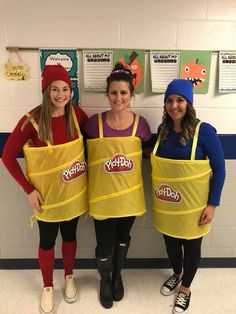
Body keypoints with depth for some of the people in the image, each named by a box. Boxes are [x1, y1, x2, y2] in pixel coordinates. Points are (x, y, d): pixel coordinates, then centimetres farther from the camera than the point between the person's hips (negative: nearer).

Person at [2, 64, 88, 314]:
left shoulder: (76, 114, -9)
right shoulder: (32, 121, -19)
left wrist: (89, 167, 2)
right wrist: (29, 189, -13)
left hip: (74, 191, 3)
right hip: (46, 194, -2)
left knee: (69, 236, 21)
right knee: (47, 241, 15)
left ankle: (69, 278, 47)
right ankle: (48, 287, 41)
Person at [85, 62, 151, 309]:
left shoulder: (140, 124, -6)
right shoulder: (94, 123, -9)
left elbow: (147, 157, 7)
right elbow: (86, 157, 3)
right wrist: (87, 185, 2)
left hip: (129, 194, 2)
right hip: (102, 194, -1)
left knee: (122, 238, 22)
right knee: (104, 244, 10)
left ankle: (117, 275, 51)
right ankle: (105, 279, 44)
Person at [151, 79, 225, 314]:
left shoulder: (204, 131, -15)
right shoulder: (162, 130, 0)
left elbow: (219, 168, -11)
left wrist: (212, 204, -13)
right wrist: (157, 196, 8)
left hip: (193, 204, -4)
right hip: (166, 204, 4)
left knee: (191, 246, 15)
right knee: (170, 242, 21)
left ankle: (185, 289, 40)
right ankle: (176, 274, 52)